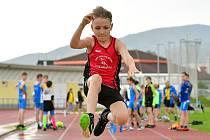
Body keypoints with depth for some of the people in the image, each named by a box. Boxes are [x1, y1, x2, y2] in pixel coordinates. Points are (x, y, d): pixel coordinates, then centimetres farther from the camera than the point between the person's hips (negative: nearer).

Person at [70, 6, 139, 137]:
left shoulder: (117, 44, 1)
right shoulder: (91, 42, 2)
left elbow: (126, 56, -22)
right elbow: (74, 45, -20)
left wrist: (132, 66, -46)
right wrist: (82, 24, -36)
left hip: (111, 88, 1)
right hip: (91, 86, -1)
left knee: (122, 118, -22)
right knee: (96, 78, -38)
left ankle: (106, 116, 16)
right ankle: (90, 117, -42)